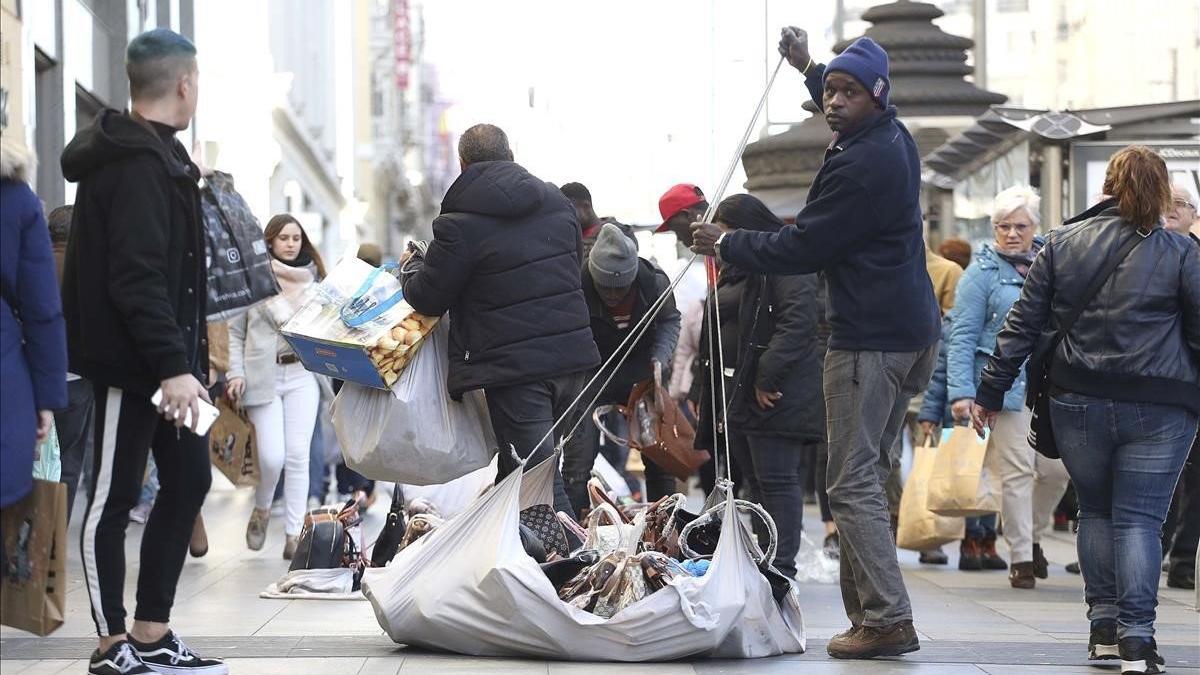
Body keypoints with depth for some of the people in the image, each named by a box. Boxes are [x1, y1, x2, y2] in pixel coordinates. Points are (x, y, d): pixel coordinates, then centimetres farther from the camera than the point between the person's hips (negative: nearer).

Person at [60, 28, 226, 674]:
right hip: (130, 364, -11)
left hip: (165, 361, 11)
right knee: (114, 499, -2)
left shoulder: (155, 157, 16)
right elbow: (137, 277, -25)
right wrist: (172, 365, -28)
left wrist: (187, 356, 22)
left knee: (188, 480, 12)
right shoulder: (137, 166, -17)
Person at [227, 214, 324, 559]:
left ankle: (294, 534, -2)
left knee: (297, 455, -4)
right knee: (272, 456, -9)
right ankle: (261, 511, 20)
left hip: (302, 374, 2)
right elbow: (235, 332, 4)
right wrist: (236, 373, -5)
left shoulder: (312, 279, 11)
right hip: (263, 376, -2)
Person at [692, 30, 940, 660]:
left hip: (869, 339, -11)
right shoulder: (895, 137, 12)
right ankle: (866, 609, 15)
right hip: (912, 333, 11)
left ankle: (886, 619, -12)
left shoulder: (860, 166, -19)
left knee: (853, 484, -9)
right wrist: (808, 68, 41)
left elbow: (800, 249, -15)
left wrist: (726, 243, -2)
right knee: (868, 476, 13)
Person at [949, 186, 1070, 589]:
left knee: (1056, 468, 3)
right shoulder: (983, 273, -1)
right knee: (1016, 471, -5)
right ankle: (1021, 559, 3)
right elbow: (962, 337, -4)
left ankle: (1033, 537, 28)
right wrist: (961, 391, -14)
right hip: (1006, 385, -4)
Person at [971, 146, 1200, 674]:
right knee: (1139, 517, 1)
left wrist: (990, 392, 9)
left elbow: (1023, 324, 5)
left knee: (1095, 511, 19)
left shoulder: (1062, 244, 5)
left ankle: (1104, 626, 16)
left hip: (1079, 402, 2)